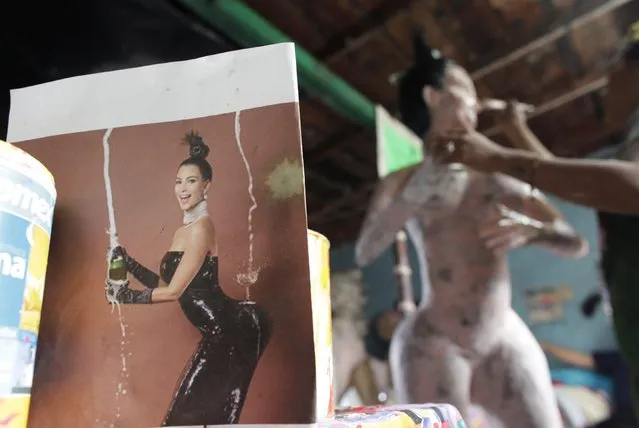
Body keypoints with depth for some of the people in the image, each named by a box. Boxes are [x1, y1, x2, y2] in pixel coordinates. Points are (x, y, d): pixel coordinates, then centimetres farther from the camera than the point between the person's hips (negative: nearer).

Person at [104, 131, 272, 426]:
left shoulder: (201, 227, -16)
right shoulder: (183, 231, 13)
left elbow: (173, 292, -14)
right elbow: (165, 282, 17)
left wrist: (124, 296, -3)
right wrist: (128, 263, 10)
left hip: (229, 330, -9)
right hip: (220, 331, 9)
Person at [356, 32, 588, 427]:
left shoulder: (499, 170, 8)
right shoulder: (408, 174, 2)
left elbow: (577, 243, 5)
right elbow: (365, 253, -11)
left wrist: (531, 229, -15)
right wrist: (410, 201, -26)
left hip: (509, 340, 4)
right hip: (434, 344, -3)